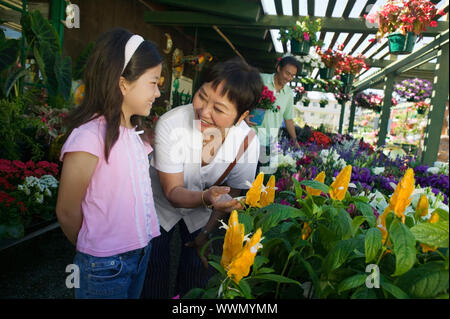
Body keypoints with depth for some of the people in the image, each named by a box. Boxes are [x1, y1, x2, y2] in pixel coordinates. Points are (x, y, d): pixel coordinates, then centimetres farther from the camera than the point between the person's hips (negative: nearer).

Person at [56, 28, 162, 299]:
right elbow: (67, 212, -14)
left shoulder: (134, 132, 4)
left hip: (141, 252, 7)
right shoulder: (89, 137, -21)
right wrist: (95, 254, 2)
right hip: (105, 266, -7)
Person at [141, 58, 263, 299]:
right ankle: (154, 296, 41)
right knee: (154, 271, 8)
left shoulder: (247, 141, -26)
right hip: (162, 204, -1)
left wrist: (207, 232, -5)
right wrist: (207, 197, -47)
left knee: (199, 268, 11)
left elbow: (231, 193, -10)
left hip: (201, 212, 2)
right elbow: (173, 192, -27)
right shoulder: (170, 124, -33)